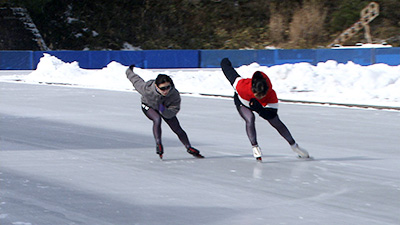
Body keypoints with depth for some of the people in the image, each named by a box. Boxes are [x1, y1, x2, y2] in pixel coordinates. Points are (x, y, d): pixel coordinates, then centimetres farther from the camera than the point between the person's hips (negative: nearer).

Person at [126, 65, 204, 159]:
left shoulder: (175, 95, -39)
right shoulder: (147, 89, -42)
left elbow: (172, 112, -31)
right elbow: (137, 80, -21)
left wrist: (163, 110, -53)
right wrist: (129, 72, 0)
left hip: (166, 109, 2)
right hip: (148, 107, -2)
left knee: (177, 129, 0)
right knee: (157, 119, -33)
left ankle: (189, 148, 20)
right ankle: (158, 144, -23)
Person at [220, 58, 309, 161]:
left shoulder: (272, 95, -41)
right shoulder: (242, 85, -45)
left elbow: (271, 114, -36)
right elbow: (232, 74, -27)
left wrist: (259, 109, -52)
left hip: (261, 105, 2)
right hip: (241, 102, -1)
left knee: (277, 123, 4)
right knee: (250, 119, -29)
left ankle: (294, 146, 20)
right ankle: (255, 147, -15)